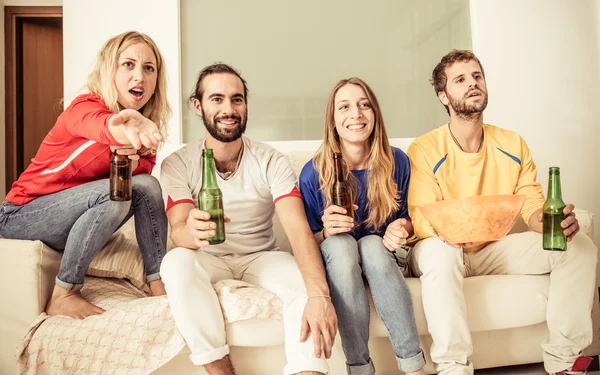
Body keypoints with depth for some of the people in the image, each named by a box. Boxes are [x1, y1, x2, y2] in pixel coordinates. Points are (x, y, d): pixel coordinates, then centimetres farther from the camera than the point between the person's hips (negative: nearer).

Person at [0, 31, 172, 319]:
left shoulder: (146, 126, -4)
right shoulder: (84, 107, -24)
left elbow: (146, 169, -4)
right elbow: (101, 125, -47)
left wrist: (133, 162, -28)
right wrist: (123, 126, -72)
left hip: (72, 218, 6)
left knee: (147, 185, -14)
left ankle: (158, 283, -11)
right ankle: (63, 295, -18)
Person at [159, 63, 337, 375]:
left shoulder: (272, 161, -10)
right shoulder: (177, 164, -8)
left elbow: (298, 227, -23)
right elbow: (177, 230, -20)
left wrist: (319, 294, -41)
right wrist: (191, 231, -49)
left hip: (261, 258, 0)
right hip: (208, 259, 1)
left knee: (307, 277, -31)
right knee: (176, 261, -33)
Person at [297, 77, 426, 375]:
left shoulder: (396, 161, -11)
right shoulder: (313, 172, -15)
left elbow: (409, 219, 3)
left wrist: (401, 229, -20)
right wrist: (326, 232, -28)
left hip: (382, 256, 1)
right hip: (335, 259, 0)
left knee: (371, 244, -33)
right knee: (340, 243, -33)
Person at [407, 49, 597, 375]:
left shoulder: (513, 145, 4)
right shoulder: (424, 150, -11)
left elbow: (533, 204, 1)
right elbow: (420, 218, -17)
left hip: (495, 250, 5)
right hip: (446, 250, -5)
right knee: (439, 252, -39)